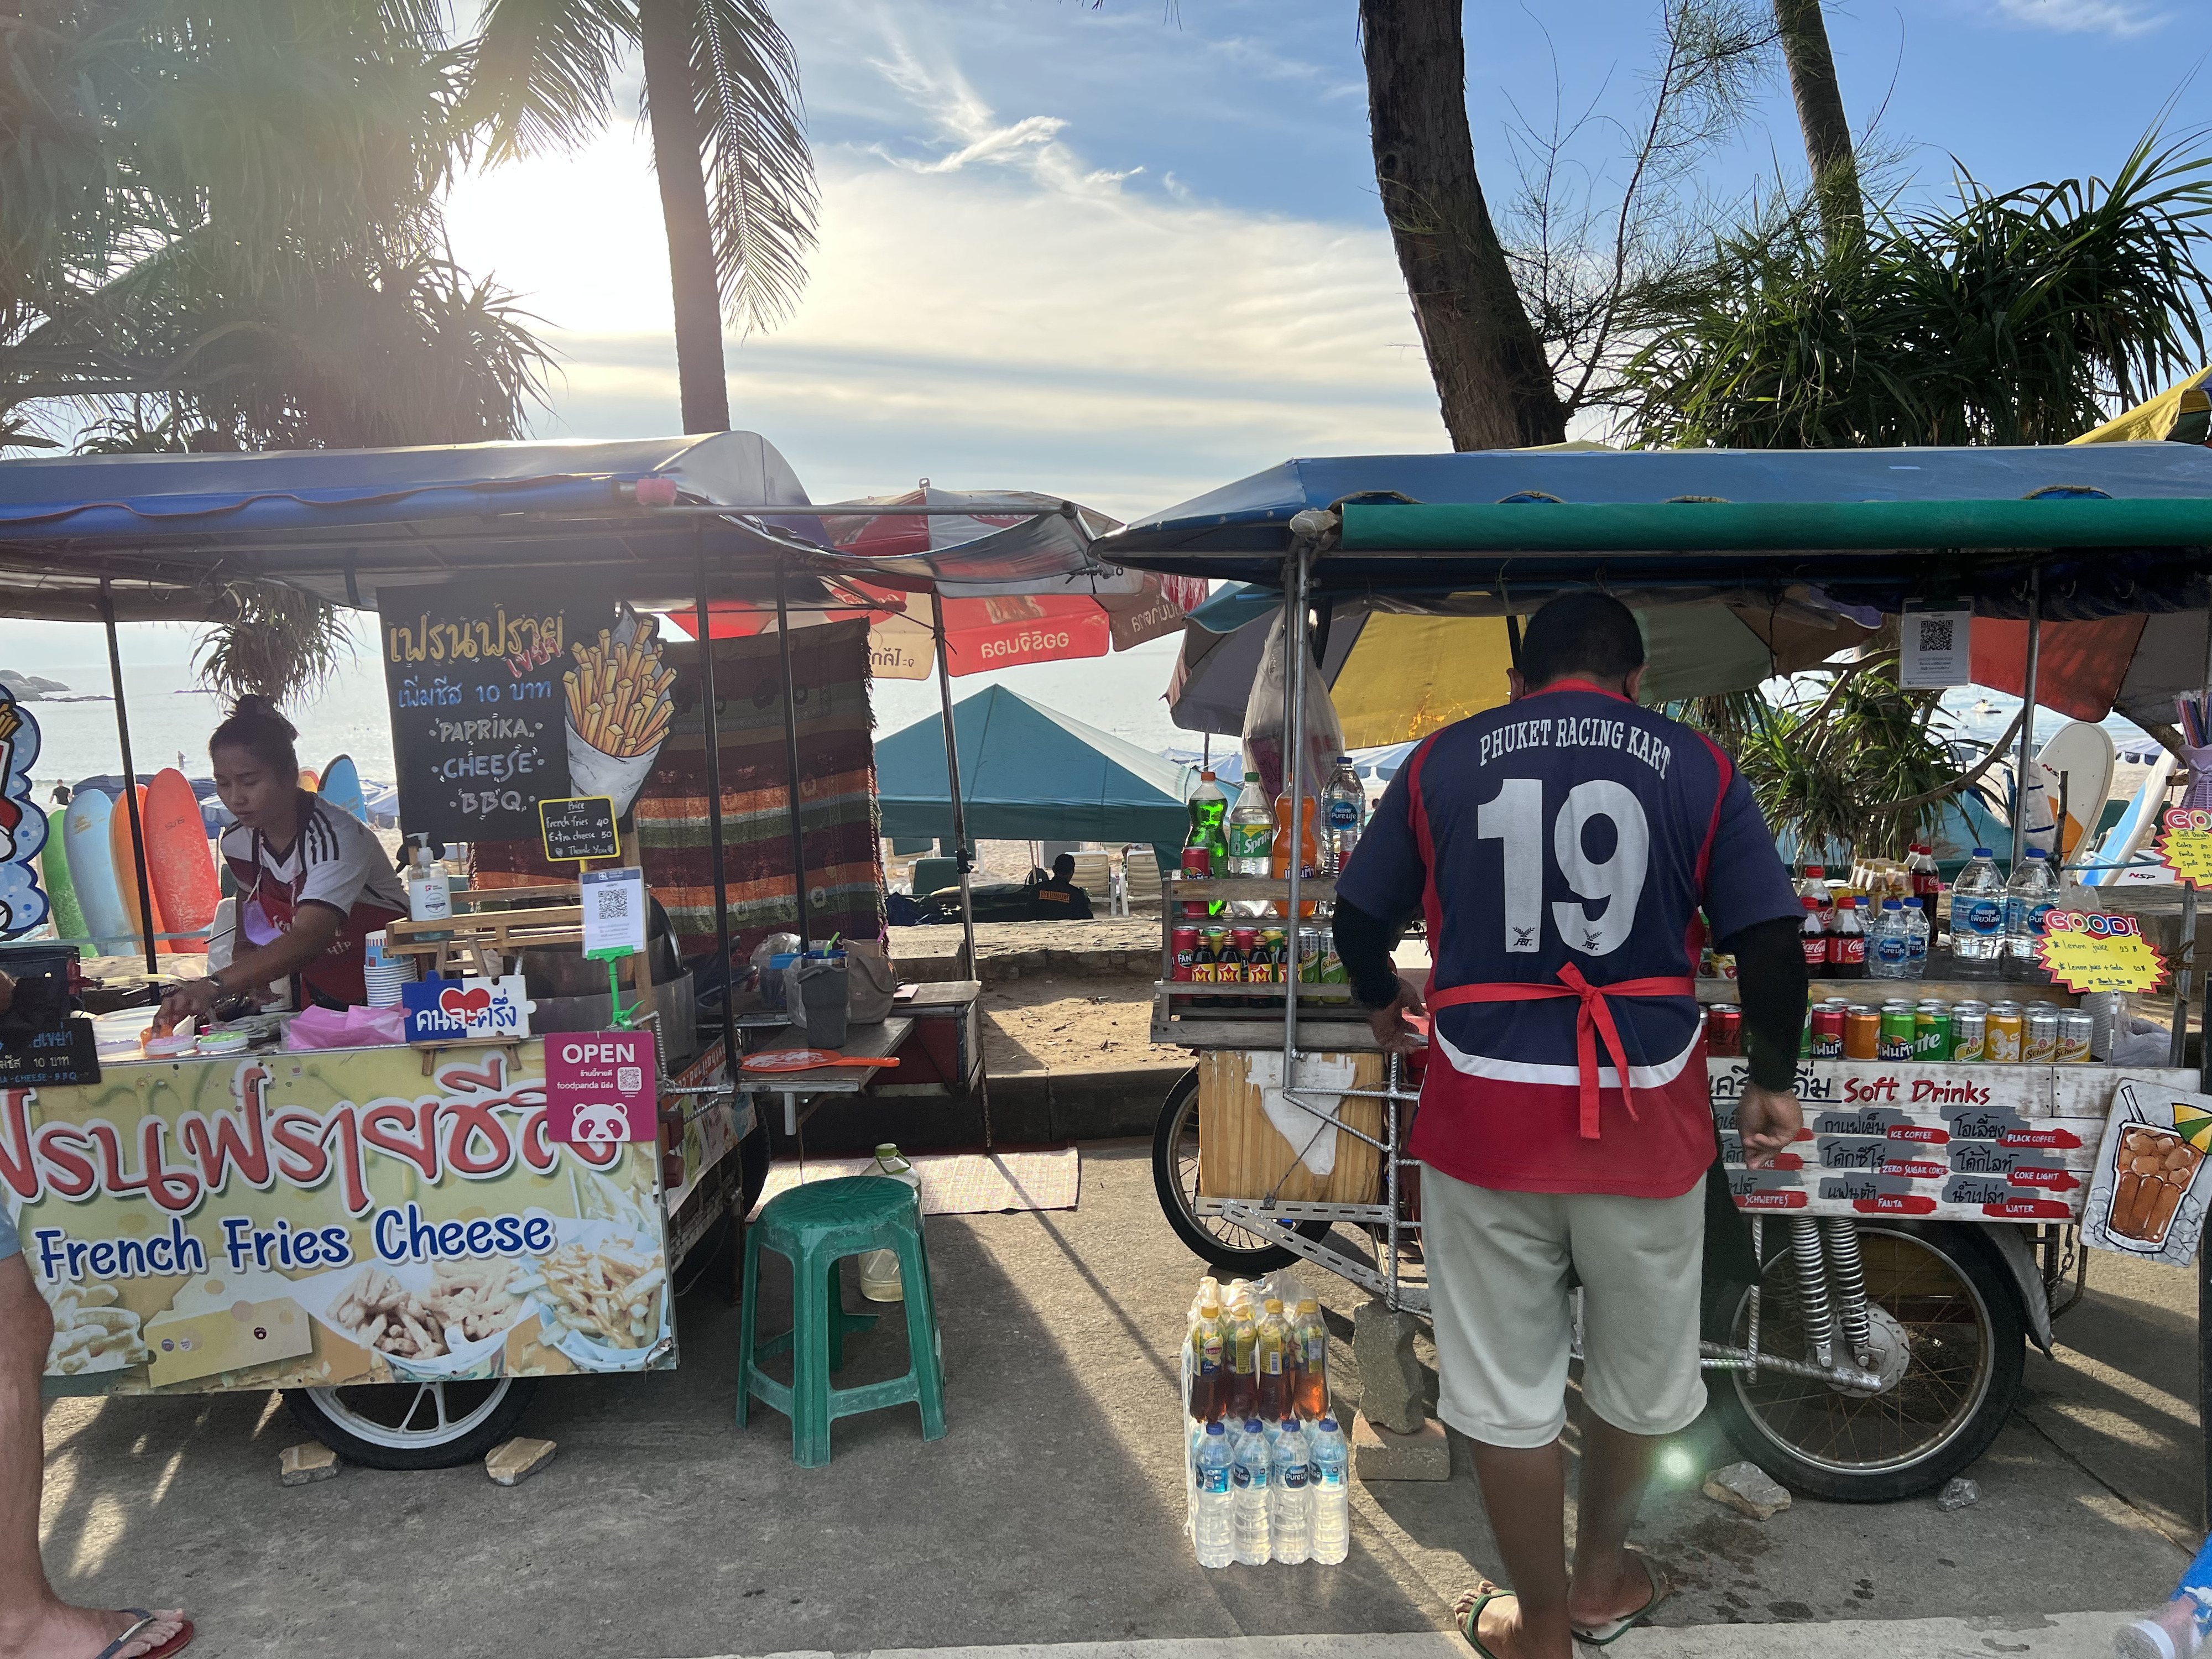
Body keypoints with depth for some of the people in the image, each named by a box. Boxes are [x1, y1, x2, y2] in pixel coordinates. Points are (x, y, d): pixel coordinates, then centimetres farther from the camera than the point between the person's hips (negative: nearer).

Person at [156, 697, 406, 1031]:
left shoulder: (334, 838, -24)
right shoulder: (236, 843, -1)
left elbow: (305, 939, -36)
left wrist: (215, 986, -47)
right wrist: (244, 981, -3)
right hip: (323, 1001, 7)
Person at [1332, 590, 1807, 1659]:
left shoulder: (1443, 760, 4)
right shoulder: (1695, 767, 3)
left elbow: (1358, 918, 9)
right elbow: (1773, 944, 0)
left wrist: (1381, 1002, 29)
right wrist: (1772, 1083, 15)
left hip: (1484, 1113, -1)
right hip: (1643, 1116, 1)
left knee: (1506, 1389, 14)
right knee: (1637, 1368, 24)